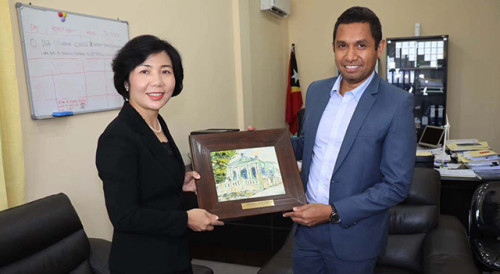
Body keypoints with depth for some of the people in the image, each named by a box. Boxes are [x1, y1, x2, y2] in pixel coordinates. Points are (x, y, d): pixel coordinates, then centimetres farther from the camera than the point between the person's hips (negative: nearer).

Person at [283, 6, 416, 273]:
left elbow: (397, 184, -15)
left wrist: (333, 212, -19)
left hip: (353, 235, -4)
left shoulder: (397, 103, -15)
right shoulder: (316, 91, 1)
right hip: (306, 223, 5)